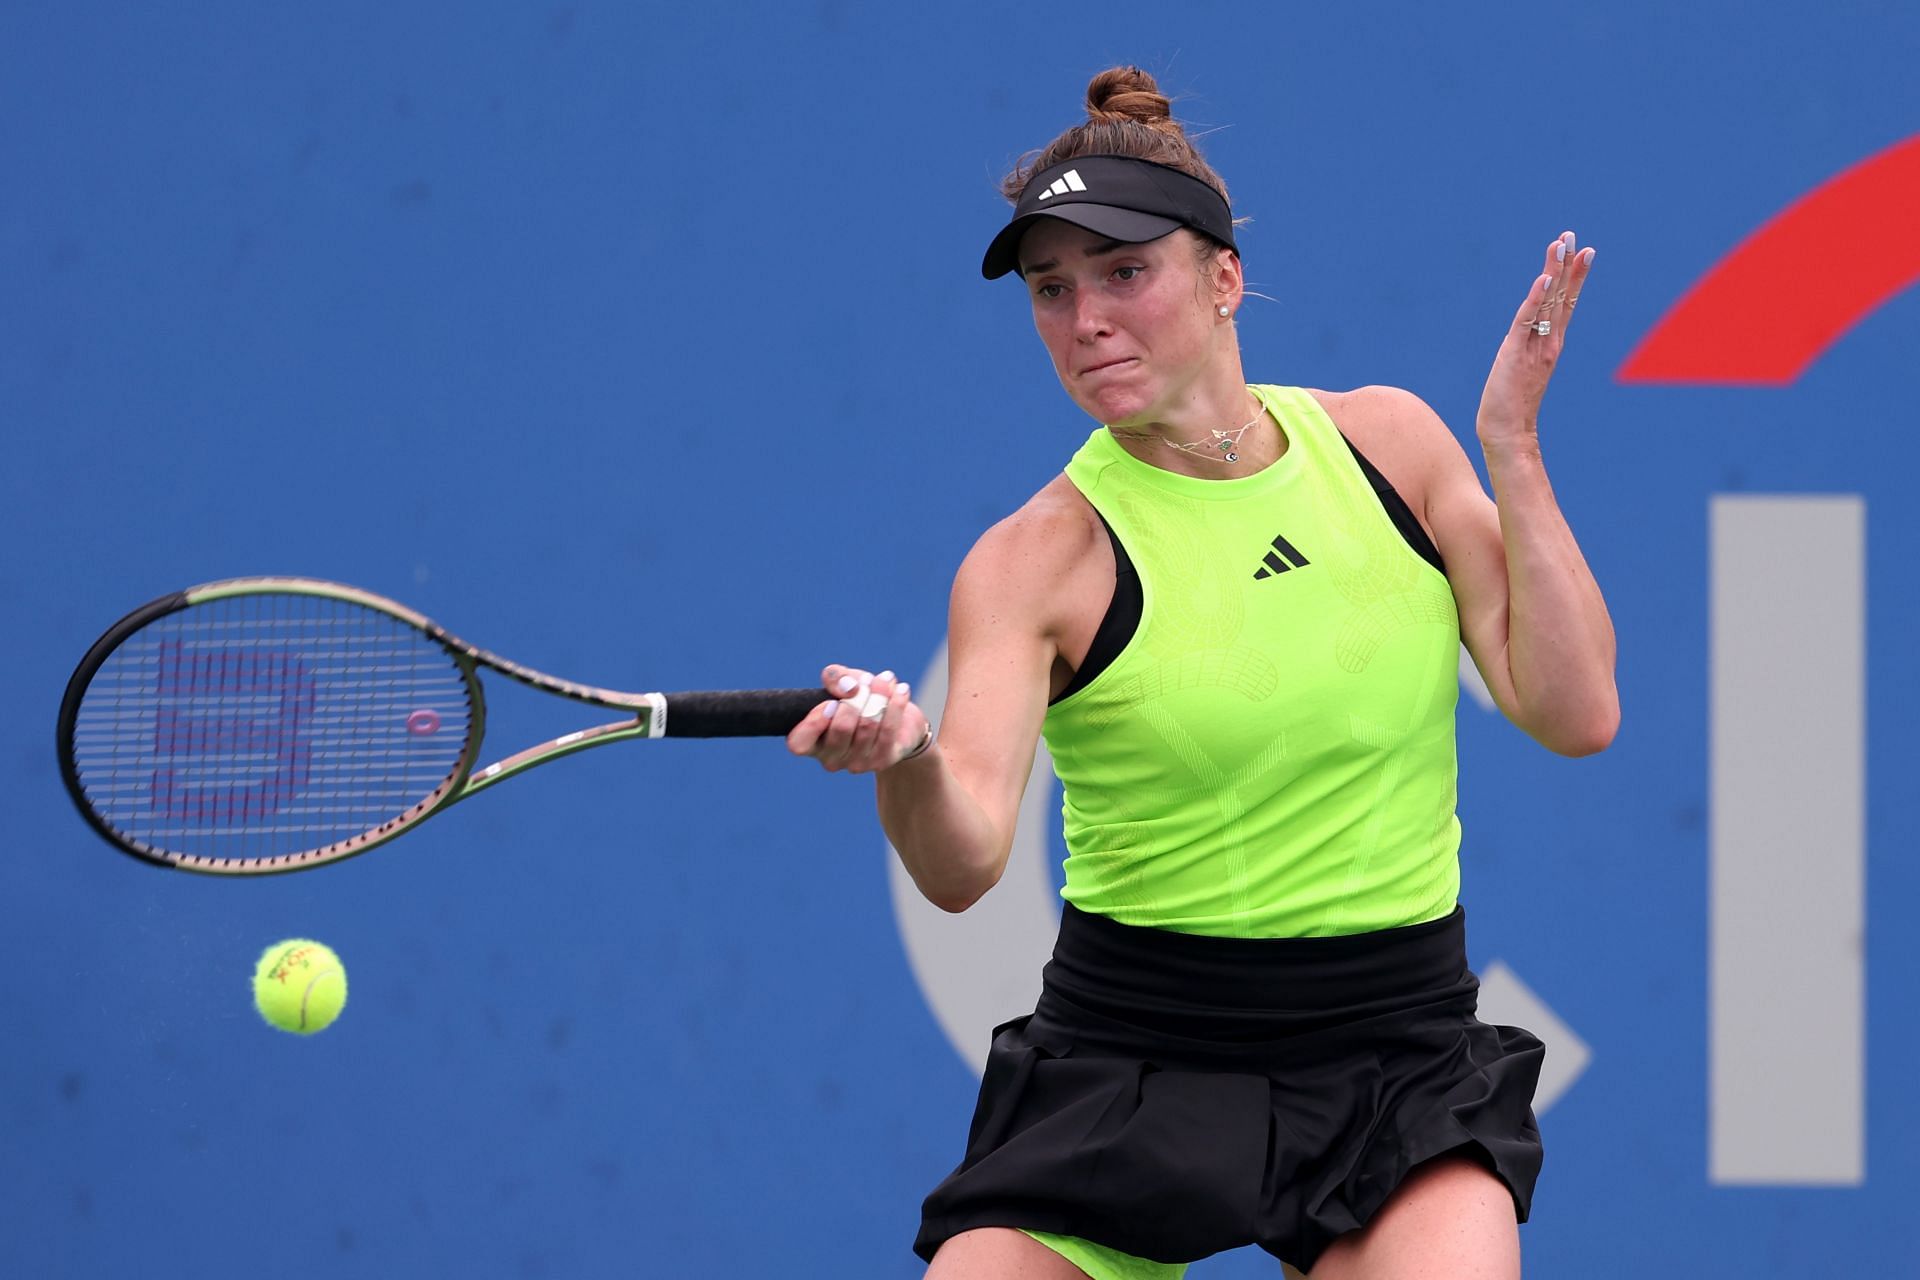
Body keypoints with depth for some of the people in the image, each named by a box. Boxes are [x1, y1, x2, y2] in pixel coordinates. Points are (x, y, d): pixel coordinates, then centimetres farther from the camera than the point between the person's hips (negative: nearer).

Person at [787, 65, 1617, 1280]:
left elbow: (1574, 713, -1)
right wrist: (908, 762, -43)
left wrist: (1511, 452, -6)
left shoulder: (1383, 441, 3)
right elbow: (965, 862, -22)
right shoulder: (1039, 560, -8)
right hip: (1129, 1072, -1)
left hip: (1398, 1058, 1)